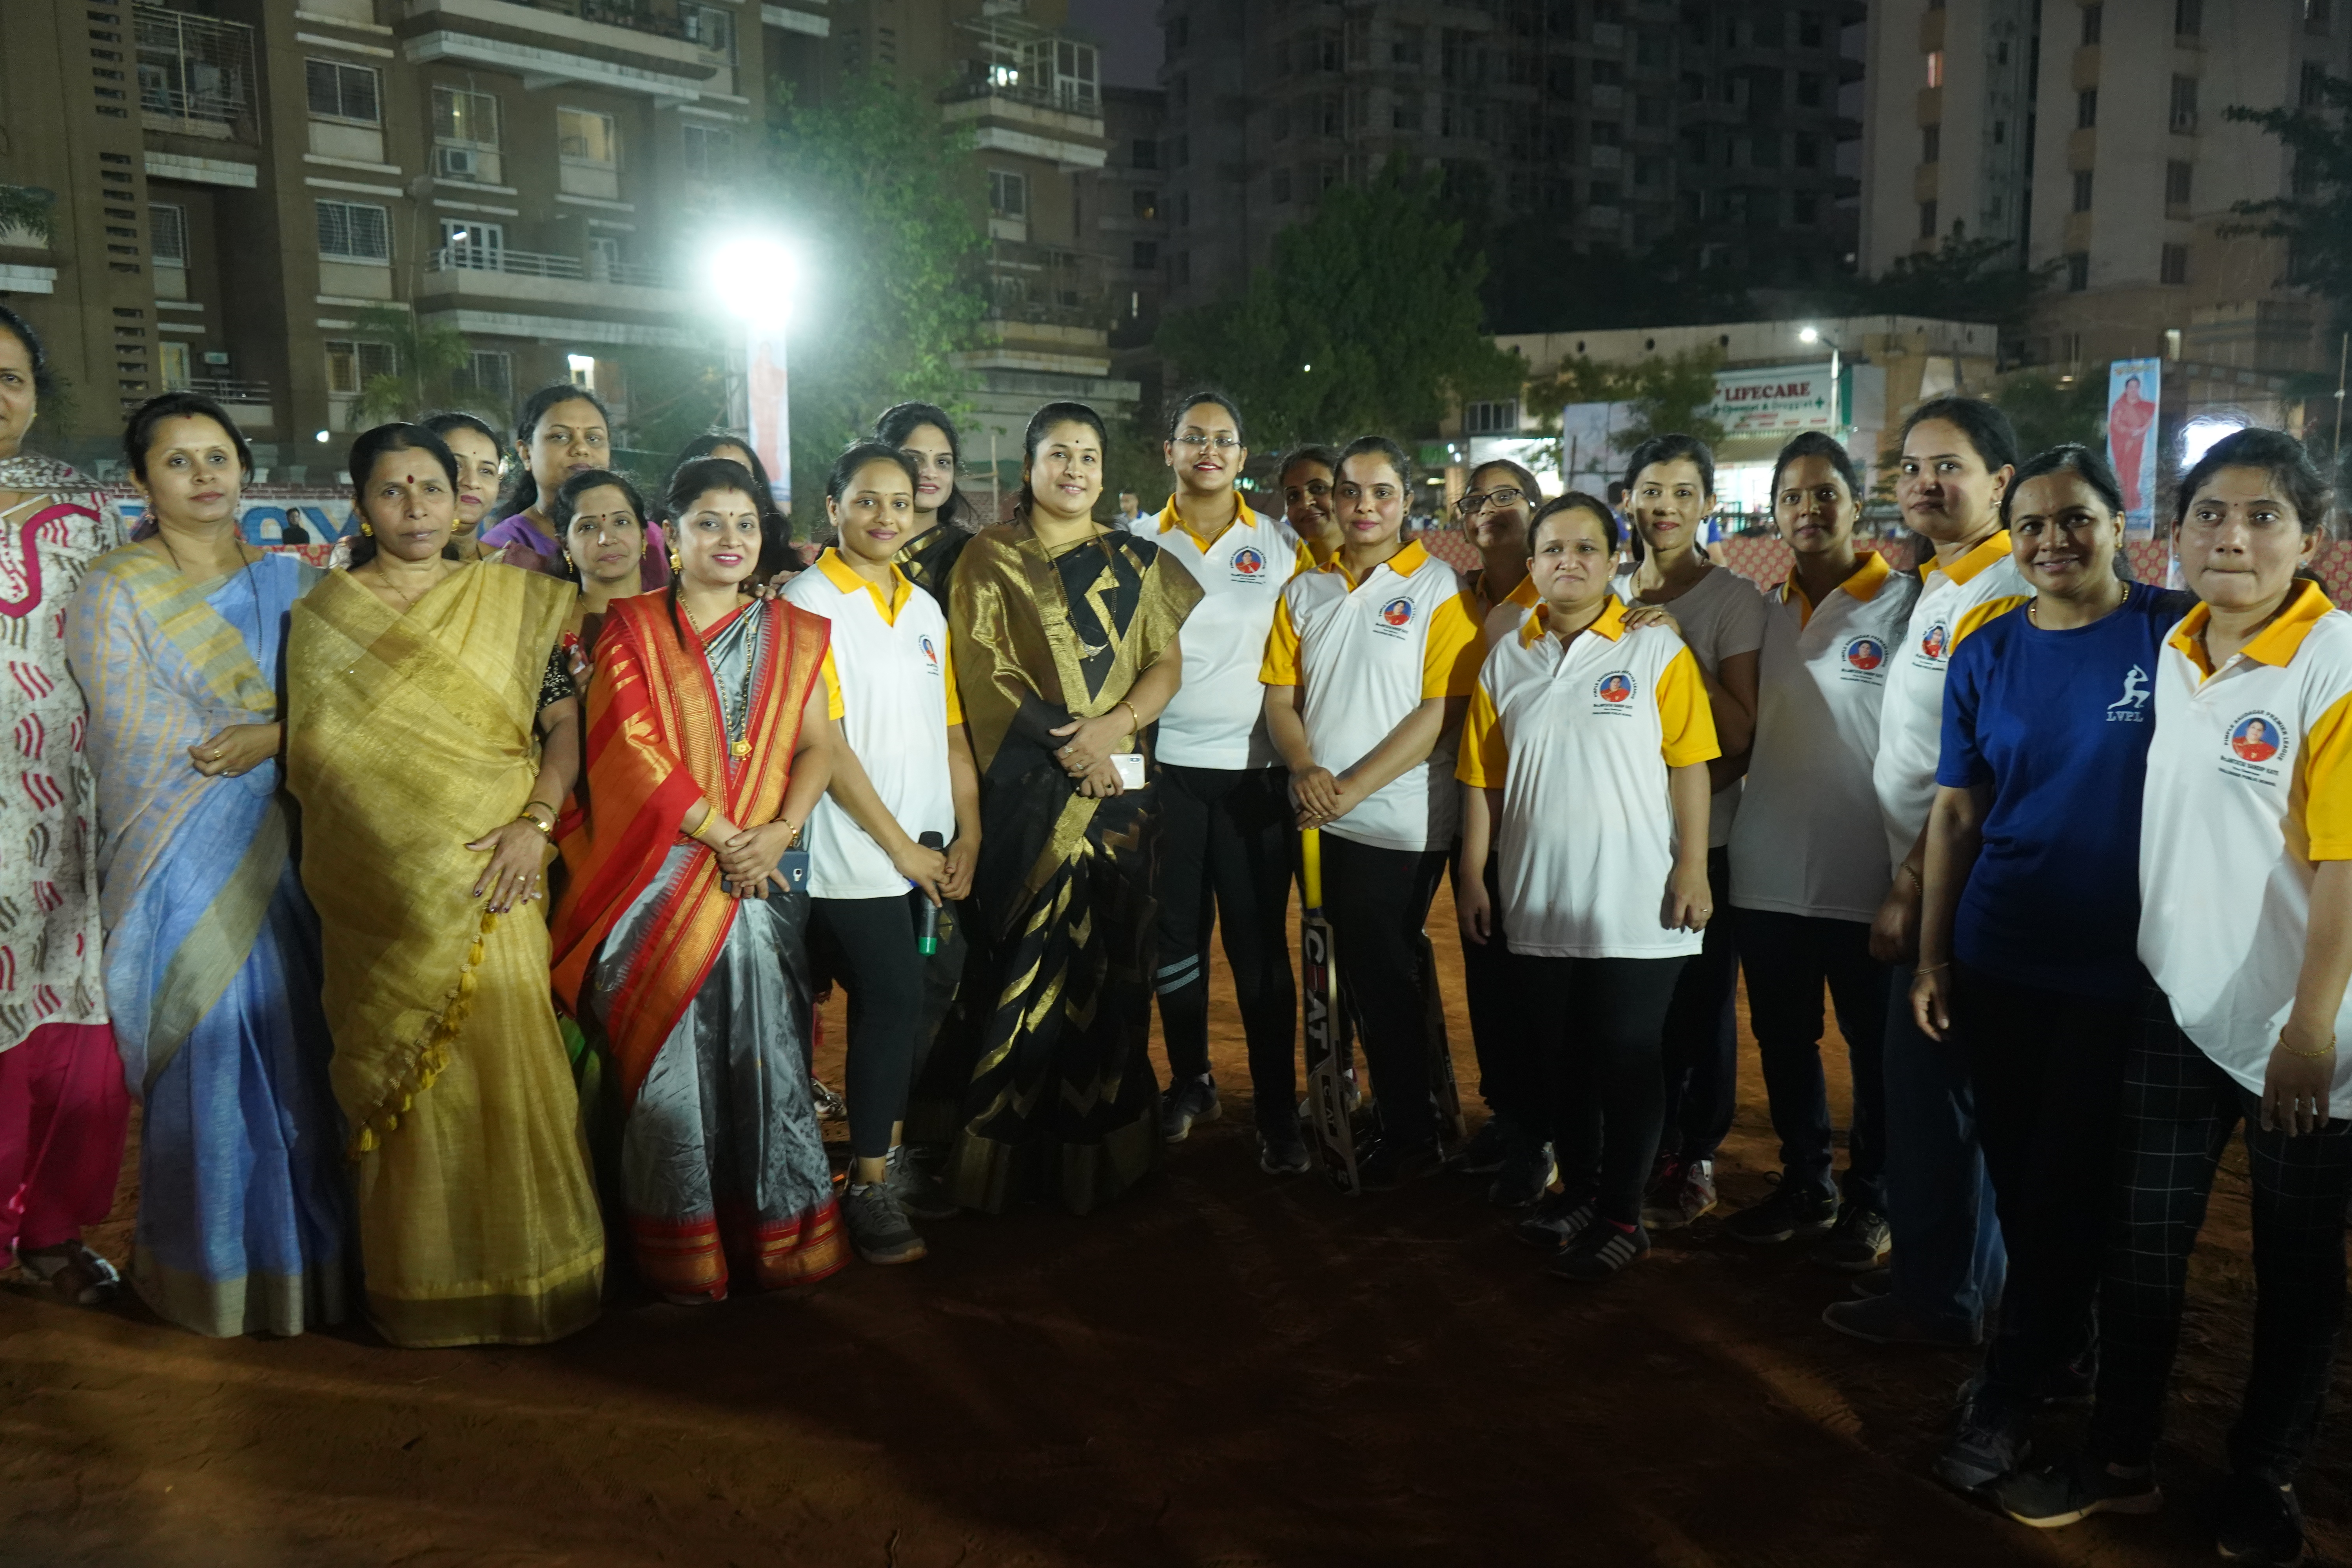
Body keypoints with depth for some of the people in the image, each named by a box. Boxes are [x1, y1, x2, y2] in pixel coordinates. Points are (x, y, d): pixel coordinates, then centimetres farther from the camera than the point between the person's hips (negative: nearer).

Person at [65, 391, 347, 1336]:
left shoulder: (289, 581, 12)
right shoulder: (112, 596, 0)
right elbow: (146, 741, -10)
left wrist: (269, 737, -12)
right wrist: (288, 724, -7)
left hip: (282, 854, 3)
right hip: (184, 863, -3)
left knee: (298, 1052, 4)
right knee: (209, 1054, -1)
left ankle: (306, 1255, 17)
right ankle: (218, 1272, 13)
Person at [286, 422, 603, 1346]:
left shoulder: (515, 600, 6)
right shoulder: (325, 614, 7)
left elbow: (565, 723, 1)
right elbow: (310, 756, 7)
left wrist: (536, 821, -13)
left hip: (491, 878, 0)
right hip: (383, 887, 0)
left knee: (507, 1061, -2)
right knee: (400, 1071, 4)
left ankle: (522, 1269, 14)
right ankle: (418, 1282, 19)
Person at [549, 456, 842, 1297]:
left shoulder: (792, 634, 14)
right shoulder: (632, 628, 5)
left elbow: (815, 746, 7)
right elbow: (634, 749, -5)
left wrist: (777, 833, -10)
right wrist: (721, 834, -11)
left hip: (764, 875, 2)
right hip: (664, 874, -2)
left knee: (767, 1048, 2)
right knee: (668, 1057, 0)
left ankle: (778, 1236, 14)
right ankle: (682, 1252, 11)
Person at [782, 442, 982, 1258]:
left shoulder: (925, 608, 14)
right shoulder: (809, 602, -6)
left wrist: (968, 833, 5)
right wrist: (899, 845, -10)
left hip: (930, 852, 6)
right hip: (856, 857, -6)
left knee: (909, 1010, 10)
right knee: (892, 1008, -7)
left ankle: (894, 1156, 24)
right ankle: (868, 1186, 6)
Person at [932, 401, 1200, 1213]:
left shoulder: (1136, 562, 13)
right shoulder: (990, 558, 4)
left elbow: (1168, 663, 7)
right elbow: (983, 670, -5)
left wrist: (1115, 724, -12)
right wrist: (1062, 740, -15)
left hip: (1122, 787, 3)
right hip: (1025, 789, -3)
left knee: (1109, 957, 4)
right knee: (1022, 957, -2)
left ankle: (1101, 1145, 16)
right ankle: (1007, 1154, 8)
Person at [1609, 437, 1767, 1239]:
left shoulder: (1734, 599, -5)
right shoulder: (1613, 596, 9)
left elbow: (1741, 734, -11)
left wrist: (1677, 645, -18)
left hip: (1702, 837, -4)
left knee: (1700, 1000, 5)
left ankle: (1695, 1156, 22)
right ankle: (1645, 1152, 21)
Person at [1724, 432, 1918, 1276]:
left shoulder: (1903, 603, -5)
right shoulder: (1766, 610, 11)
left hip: (1864, 870, -5)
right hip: (1768, 868, 5)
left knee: (1875, 1046, 8)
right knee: (1783, 1039, 15)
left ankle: (1873, 1199, 25)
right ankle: (1805, 1185, 32)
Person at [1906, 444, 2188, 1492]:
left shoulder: (2177, 634, -7)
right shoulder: (1986, 656, 2)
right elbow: (1955, 814, 4)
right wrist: (1932, 958, 3)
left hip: (2121, 965, -3)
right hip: (1997, 960, 3)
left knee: (2068, 1180, 5)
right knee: (2014, 1167, 14)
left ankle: (2010, 1390, 20)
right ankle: (2060, 1342, 36)